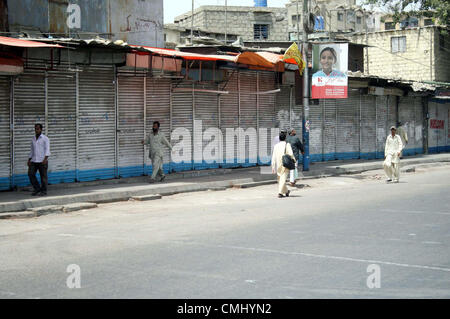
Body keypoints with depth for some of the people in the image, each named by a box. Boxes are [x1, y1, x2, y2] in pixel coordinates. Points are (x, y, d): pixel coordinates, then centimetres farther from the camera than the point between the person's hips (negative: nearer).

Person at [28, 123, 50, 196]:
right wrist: (29, 160, 12)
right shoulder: (33, 139, 15)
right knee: (31, 174, -6)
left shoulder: (45, 138, -3)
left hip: (42, 161, -5)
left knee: (43, 176, -2)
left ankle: (43, 191, 7)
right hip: (34, 161, 6)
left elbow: (47, 150, -12)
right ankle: (37, 189, 5)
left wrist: (45, 159, -25)